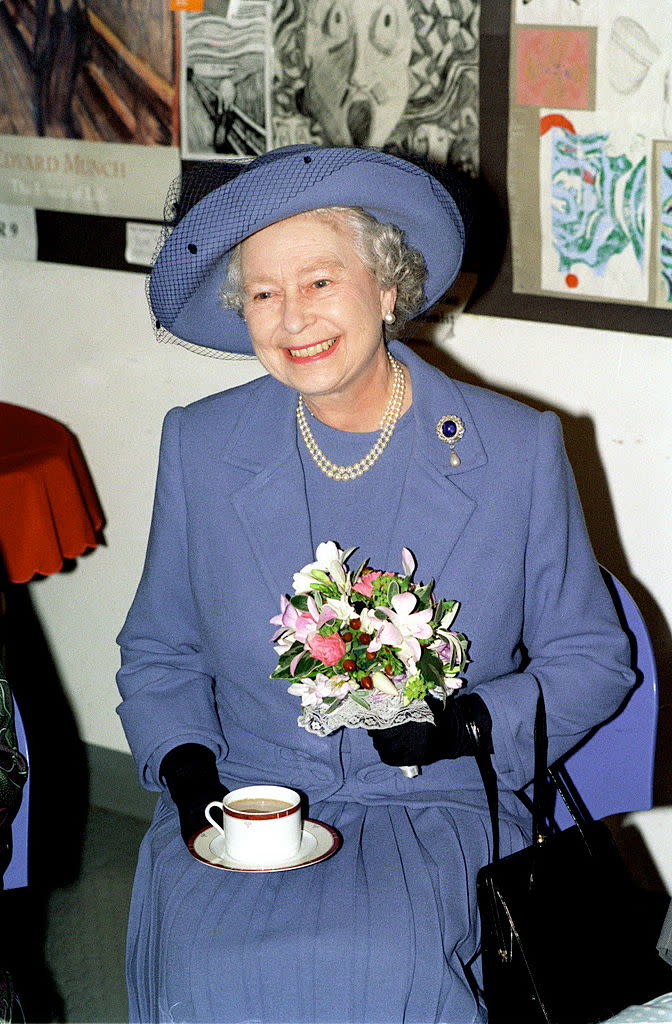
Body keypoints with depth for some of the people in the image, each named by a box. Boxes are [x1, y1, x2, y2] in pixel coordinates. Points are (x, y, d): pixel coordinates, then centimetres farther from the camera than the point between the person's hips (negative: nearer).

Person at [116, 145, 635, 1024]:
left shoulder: (519, 449, 0)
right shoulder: (200, 446, 6)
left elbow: (593, 661, 8)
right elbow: (159, 653, 17)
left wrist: (471, 723, -11)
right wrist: (187, 772, -3)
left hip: (443, 815, -1)